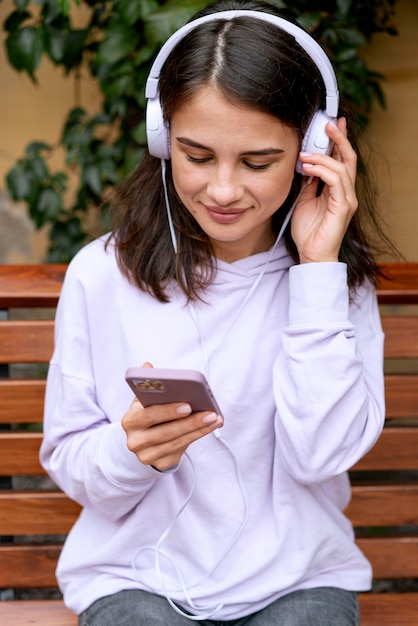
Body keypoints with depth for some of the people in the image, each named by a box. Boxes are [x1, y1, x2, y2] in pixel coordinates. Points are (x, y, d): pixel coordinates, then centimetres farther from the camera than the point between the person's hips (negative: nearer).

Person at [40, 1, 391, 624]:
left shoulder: (341, 279, -2)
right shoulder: (102, 276, -5)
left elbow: (320, 456, -14)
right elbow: (68, 464, 1)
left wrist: (318, 267, -15)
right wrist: (131, 451, -22)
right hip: (137, 576, 0)